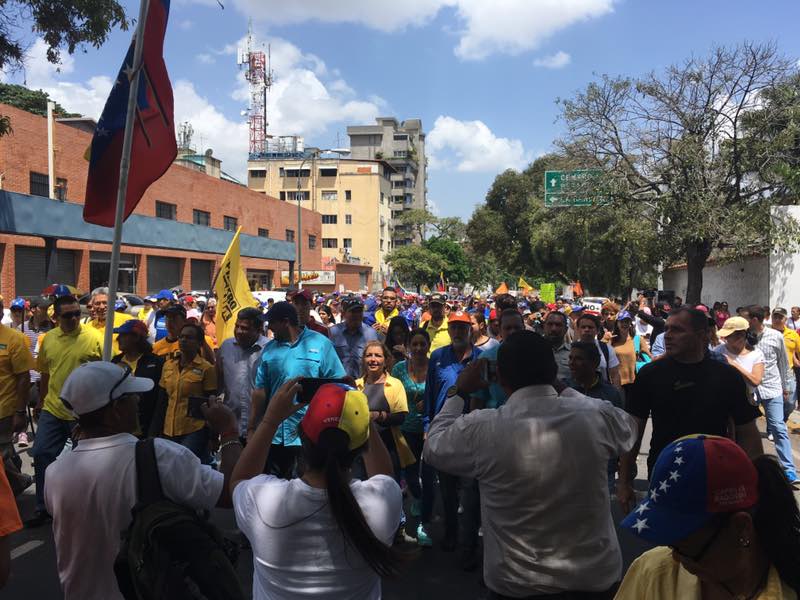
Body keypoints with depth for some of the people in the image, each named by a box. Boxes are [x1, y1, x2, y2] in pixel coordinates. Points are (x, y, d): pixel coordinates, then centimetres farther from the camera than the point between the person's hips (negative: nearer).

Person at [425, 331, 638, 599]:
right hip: (596, 576, 2)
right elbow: (629, 428, 9)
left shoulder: (479, 429, -22)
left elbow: (432, 447, -1)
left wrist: (458, 392, 10)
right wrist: (565, 389, 13)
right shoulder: (599, 415, -16)